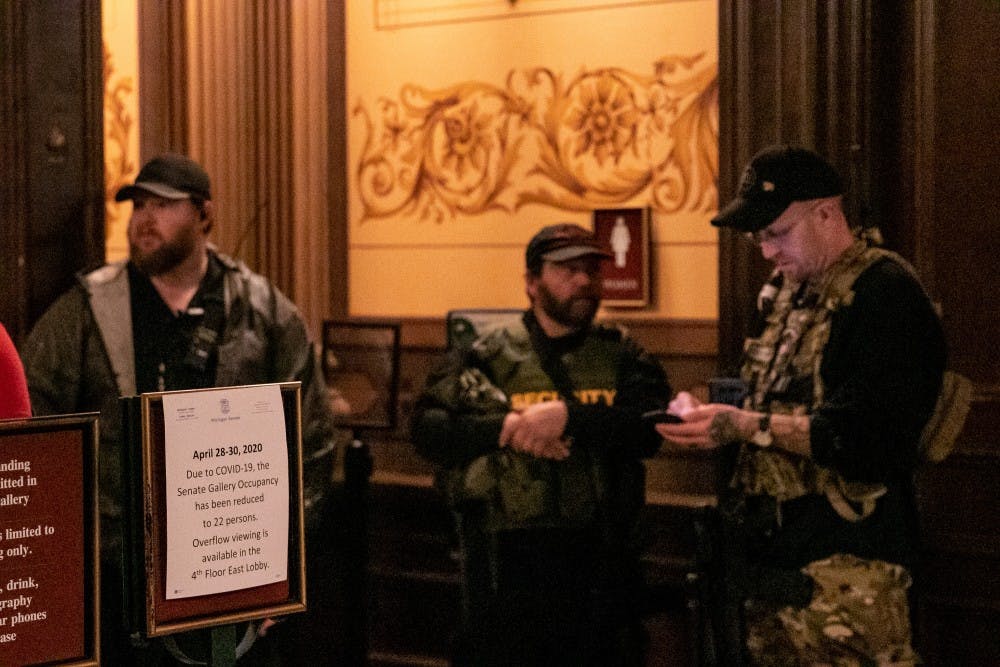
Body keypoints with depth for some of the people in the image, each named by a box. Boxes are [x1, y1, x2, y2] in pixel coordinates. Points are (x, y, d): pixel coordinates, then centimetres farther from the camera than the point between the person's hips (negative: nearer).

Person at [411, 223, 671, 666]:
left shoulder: (622, 357, 10)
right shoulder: (486, 357, 5)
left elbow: (651, 425, -7)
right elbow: (427, 430, -4)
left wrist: (569, 416, -20)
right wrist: (507, 426, -18)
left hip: (598, 559, 2)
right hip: (506, 559, -1)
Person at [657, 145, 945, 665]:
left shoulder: (886, 295, -12)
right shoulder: (789, 295, 17)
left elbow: (867, 440, -20)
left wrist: (746, 426, -20)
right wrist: (711, 419, 2)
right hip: (779, 560, 9)